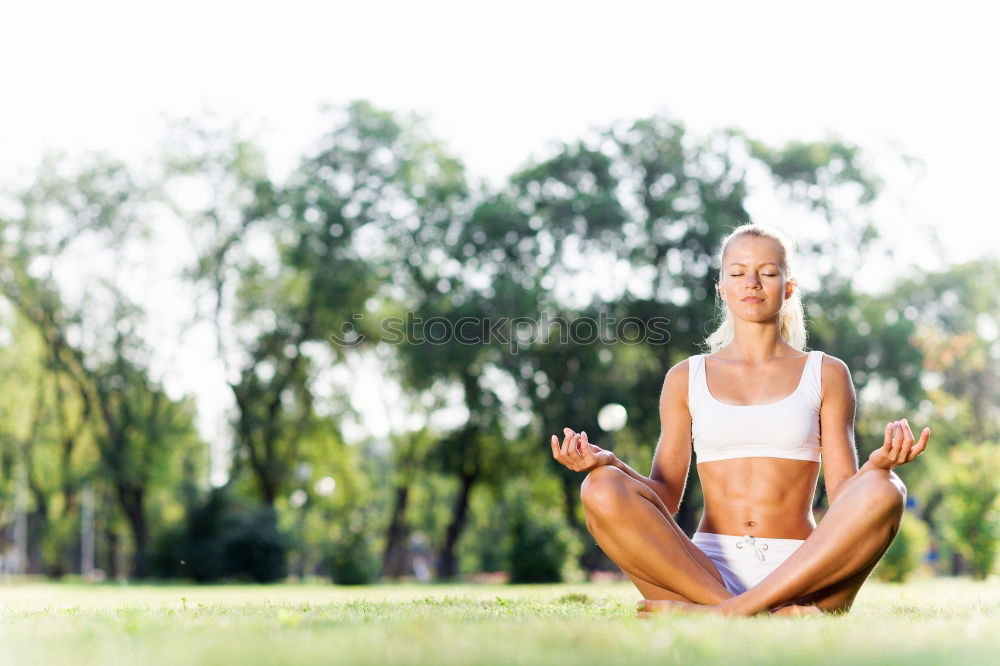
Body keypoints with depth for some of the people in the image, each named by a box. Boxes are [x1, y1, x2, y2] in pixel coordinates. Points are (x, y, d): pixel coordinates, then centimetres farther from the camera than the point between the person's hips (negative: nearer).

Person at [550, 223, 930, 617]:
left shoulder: (826, 374, 14)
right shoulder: (686, 378, 16)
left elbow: (844, 494, 7)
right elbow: (665, 498, 11)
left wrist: (878, 464, -16)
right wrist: (607, 462, -9)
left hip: (800, 573, 0)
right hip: (707, 572, 0)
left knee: (884, 494, -28)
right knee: (602, 489, -26)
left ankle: (729, 613, -33)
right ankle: (775, 613, -32)